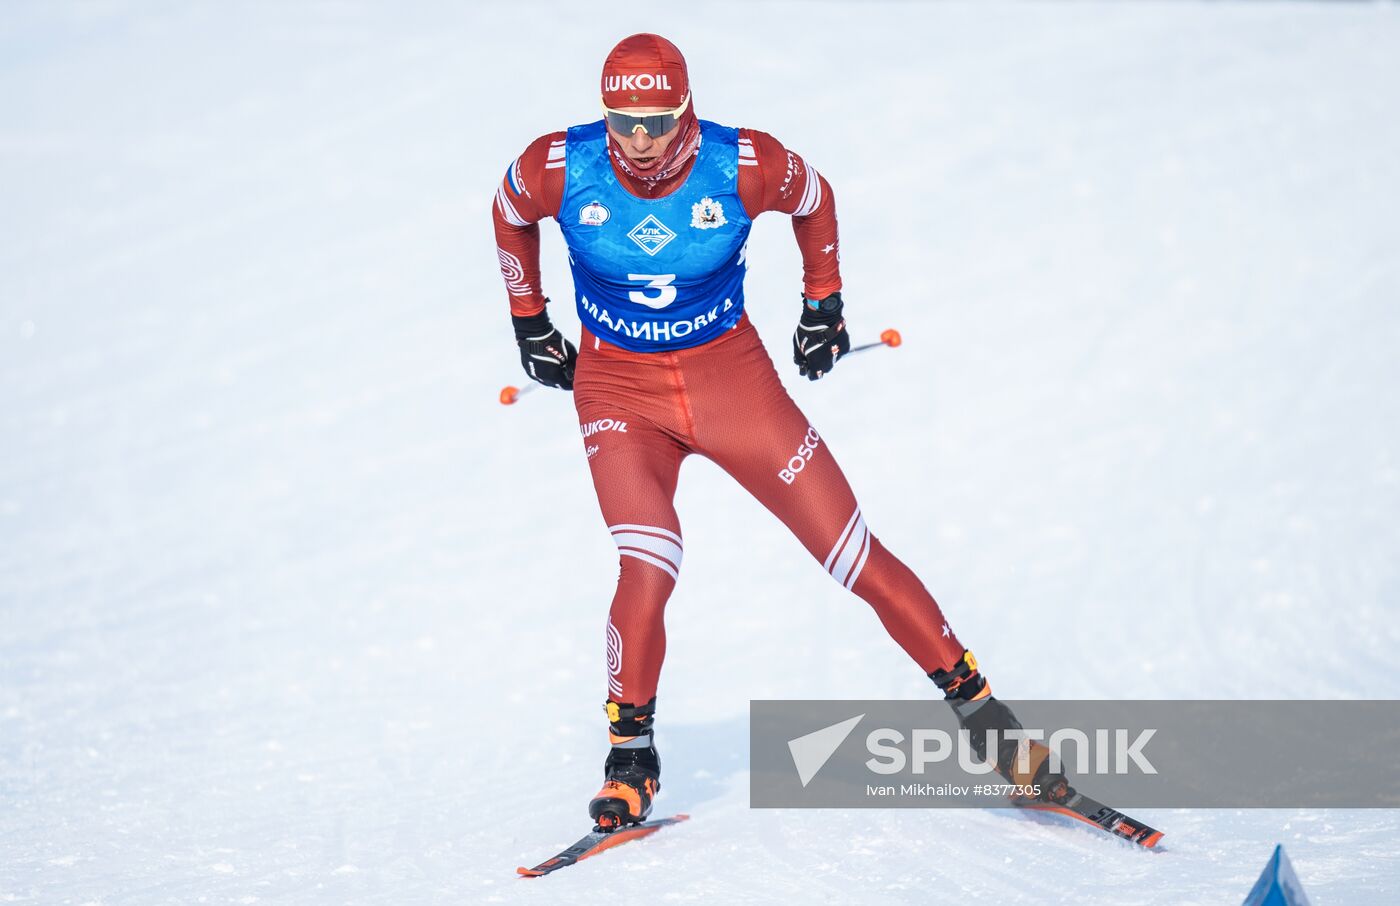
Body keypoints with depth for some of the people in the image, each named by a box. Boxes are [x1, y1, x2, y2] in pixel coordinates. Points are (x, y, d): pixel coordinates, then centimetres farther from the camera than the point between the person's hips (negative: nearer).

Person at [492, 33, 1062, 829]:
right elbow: (510, 216, 8)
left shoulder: (744, 166, -18)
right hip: (618, 387, 0)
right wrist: (530, 322, 13)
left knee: (859, 559, -3)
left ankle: (978, 708, 11)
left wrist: (824, 302, 13)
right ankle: (630, 760, -1)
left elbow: (814, 199, 5)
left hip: (731, 375, 0)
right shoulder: (560, 170, -17)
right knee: (648, 572, -22)